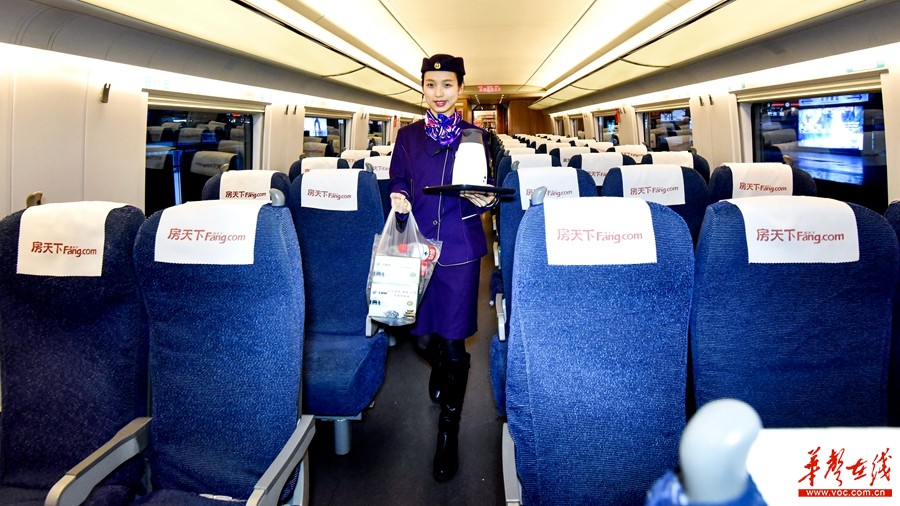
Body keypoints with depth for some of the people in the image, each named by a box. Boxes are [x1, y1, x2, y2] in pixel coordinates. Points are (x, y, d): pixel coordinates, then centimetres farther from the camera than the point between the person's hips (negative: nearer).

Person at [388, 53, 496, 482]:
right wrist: (398, 199, -10)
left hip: (460, 249, -2)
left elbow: (484, 191, 6)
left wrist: (483, 200, -16)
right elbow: (397, 183, 12)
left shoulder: (475, 136, 5)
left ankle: (449, 433, 16)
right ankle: (440, 368, 47)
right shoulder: (408, 136, 10)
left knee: (453, 343, 0)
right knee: (423, 338, 7)